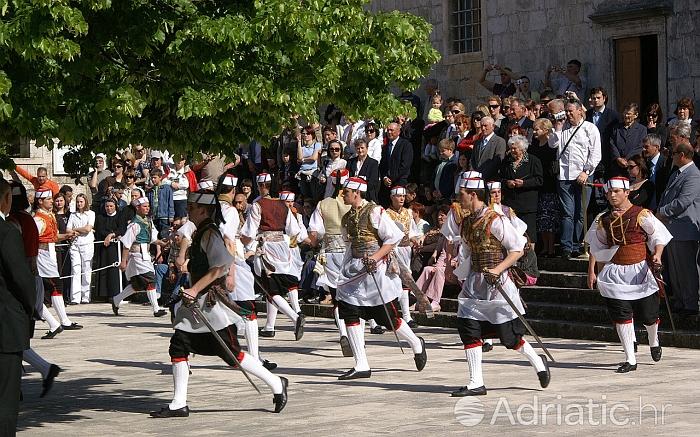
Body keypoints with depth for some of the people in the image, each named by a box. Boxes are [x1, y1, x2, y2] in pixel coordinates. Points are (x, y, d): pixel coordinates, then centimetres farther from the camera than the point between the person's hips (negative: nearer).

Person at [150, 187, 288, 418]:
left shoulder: (210, 233, -15)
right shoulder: (200, 233, 15)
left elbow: (220, 267, -26)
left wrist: (195, 289, -26)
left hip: (211, 303, -10)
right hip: (196, 303, 10)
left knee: (232, 354, -4)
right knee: (178, 346, 1)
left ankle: (277, 384, 10)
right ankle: (179, 404, 4)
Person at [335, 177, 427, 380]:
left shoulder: (374, 212, -11)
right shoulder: (347, 218, 12)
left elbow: (394, 237, -13)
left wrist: (376, 257, -20)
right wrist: (345, 270, 16)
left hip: (376, 268, -7)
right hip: (355, 268, 7)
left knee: (387, 317, 0)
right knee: (349, 313, -6)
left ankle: (416, 344, 28)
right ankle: (361, 366, -3)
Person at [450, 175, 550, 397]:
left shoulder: (494, 221, -15)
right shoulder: (466, 222, 10)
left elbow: (518, 249, -13)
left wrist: (497, 270, -22)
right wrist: (467, 280, 19)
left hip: (496, 282, -7)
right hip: (474, 283, 7)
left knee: (509, 334, 0)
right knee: (468, 329, -4)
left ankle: (538, 362, 26)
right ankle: (476, 383, 0)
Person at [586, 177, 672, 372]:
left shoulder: (641, 215, -4)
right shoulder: (603, 221, 8)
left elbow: (659, 236, -3)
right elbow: (597, 250, 15)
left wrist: (657, 255, -17)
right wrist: (593, 272, 8)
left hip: (641, 270, -3)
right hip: (615, 273, 3)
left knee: (648, 315, 4)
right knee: (621, 316, -6)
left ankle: (654, 342, 39)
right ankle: (630, 360, 1)